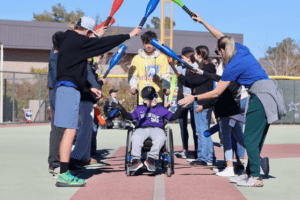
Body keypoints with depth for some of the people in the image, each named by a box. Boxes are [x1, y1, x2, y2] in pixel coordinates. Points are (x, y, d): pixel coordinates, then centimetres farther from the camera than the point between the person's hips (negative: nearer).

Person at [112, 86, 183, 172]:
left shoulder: (161, 109, 25)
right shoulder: (139, 109, 27)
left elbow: (172, 117, 20)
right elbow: (130, 116, 20)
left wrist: (179, 110, 5)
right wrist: (122, 110, 6)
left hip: (156, 129, 0)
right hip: (141, 129, 0)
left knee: (160, 138, -37)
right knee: (135, 138, -36)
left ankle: (151, 159, -33)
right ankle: (136, 160, -33)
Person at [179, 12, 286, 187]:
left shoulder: (233, 66, -11)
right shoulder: (242, 49, 11)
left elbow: (216, 93, -8)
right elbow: (221, 36, 27)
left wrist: (194, 98, 0)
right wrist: (203, 22, 33)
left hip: (261, 95, -9)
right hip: (269, 92, 9)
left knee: (250, 138, -5)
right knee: (256, 137, 11)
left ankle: (256, 177, -6)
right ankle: (249, 173, 16)